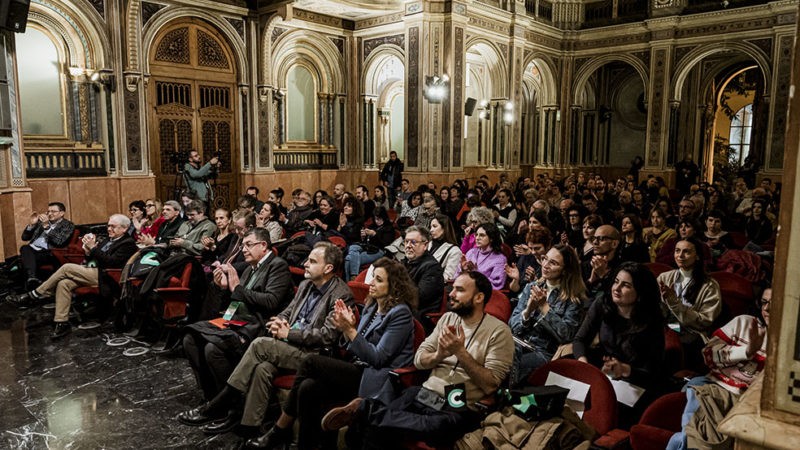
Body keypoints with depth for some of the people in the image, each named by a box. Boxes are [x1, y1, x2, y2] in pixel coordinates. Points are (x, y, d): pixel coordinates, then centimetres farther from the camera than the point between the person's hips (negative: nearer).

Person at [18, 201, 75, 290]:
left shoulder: (68, 225, 8)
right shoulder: (41, 222, 25)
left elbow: (59, 242, -8)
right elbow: (24, 237, 22)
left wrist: (46, 226, -12)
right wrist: (31, 224, 5)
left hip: (48, 253, -4)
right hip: (32, 250, 4)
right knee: (25, 248, -30)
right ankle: (32, 278, -49)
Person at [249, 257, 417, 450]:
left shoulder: (400, 313, -8)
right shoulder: (371, 307, 16)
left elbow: (378, 358, -14)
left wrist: (350, 330, -15)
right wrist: (345, 329, -2)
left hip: (375, 382, -7)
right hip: (359, 372, 8)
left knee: (312, 361, -19)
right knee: (308, 388, -20)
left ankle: (280, 431, -5)